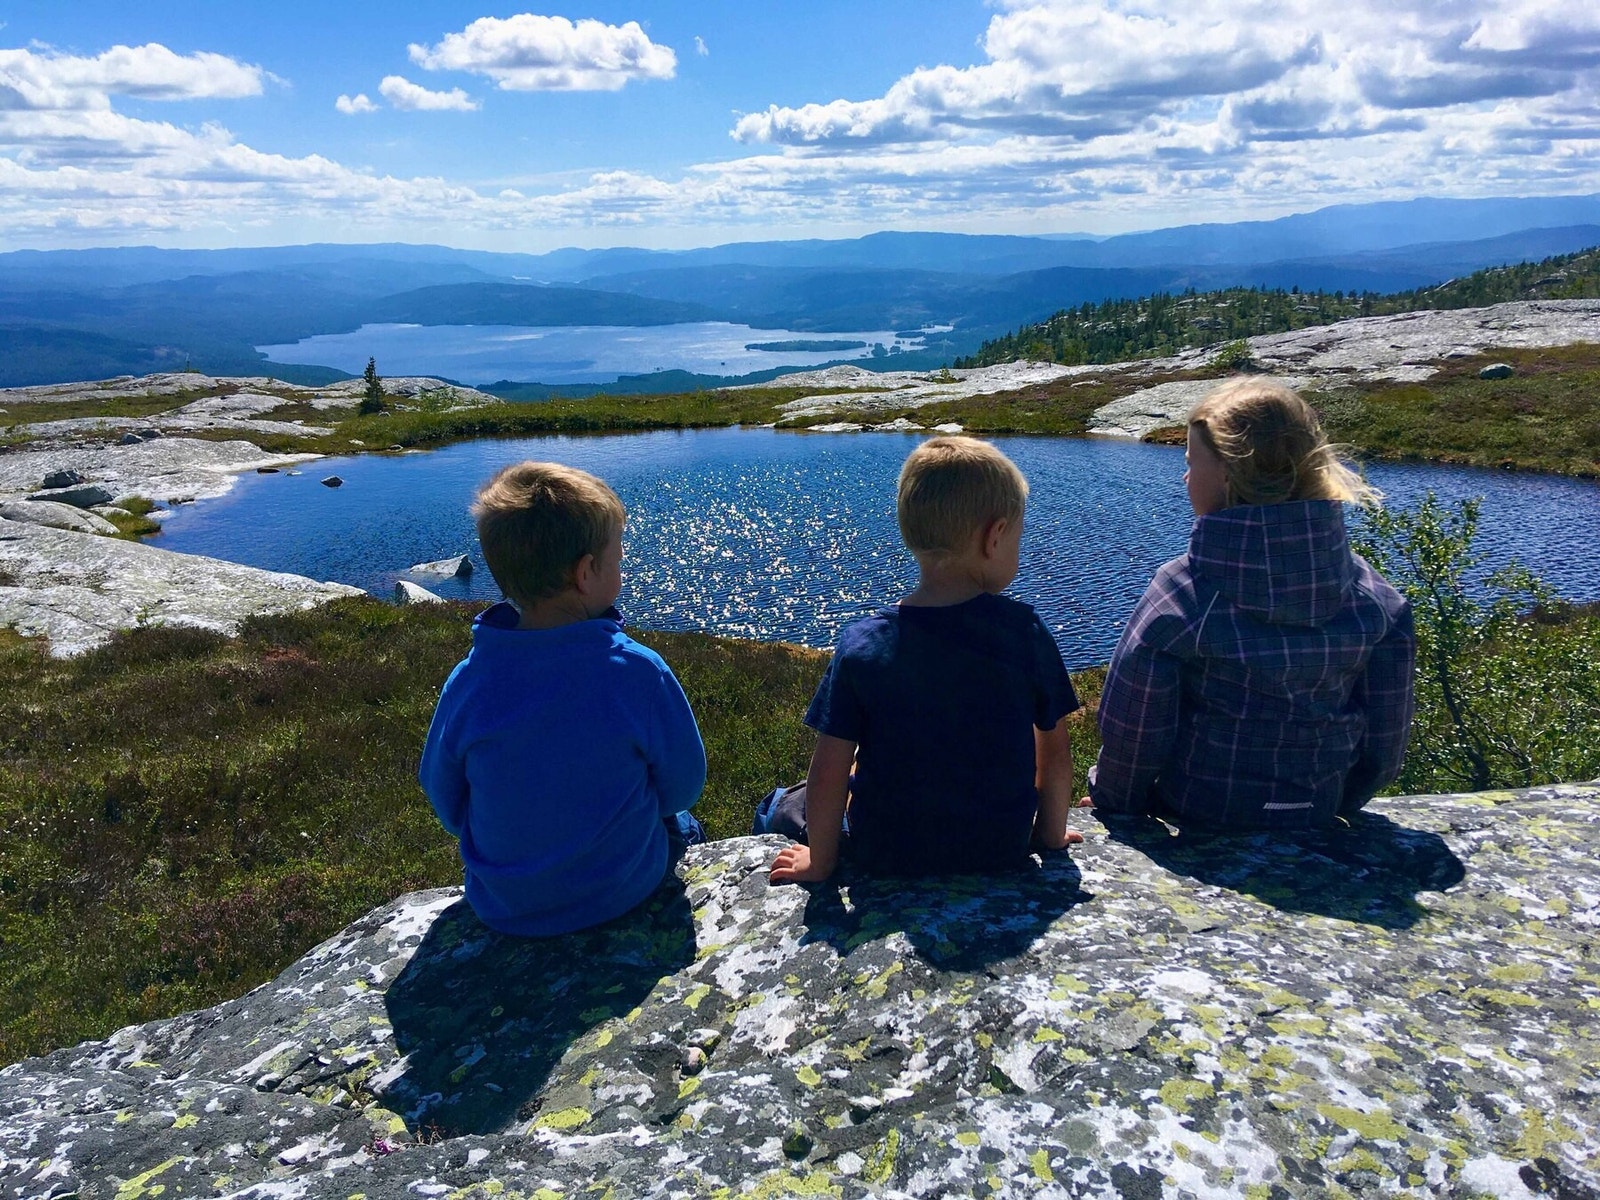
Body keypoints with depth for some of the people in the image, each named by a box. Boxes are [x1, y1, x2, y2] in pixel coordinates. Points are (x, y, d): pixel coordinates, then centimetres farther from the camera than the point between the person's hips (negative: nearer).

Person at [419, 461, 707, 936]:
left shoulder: (466, 682, -18)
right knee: (681, 823, 30)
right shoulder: (639, 671, -24)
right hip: (623, 892, -2)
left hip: (501, 909, 3)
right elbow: (682, 788, -11)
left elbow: (446, 802, -3)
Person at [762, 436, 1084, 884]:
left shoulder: (861, 645, -19)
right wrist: (1051, 833, 11)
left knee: (782, 807, 28)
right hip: (1001, 849, 2)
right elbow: (1055, 751, -7)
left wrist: (820, 861, 1)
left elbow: (830, 773, -16)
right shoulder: (1025, 631, -16)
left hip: (885, 854, -2)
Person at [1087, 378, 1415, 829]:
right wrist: (1329, 809, 17)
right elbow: (1386, 745, 1)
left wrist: (1111, 807, 4)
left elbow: (1130, 736, -15)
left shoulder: (1178, 594, -21)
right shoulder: (1373, 597, -8)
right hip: (1315, 829, 5)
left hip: (1192, 831, -5)